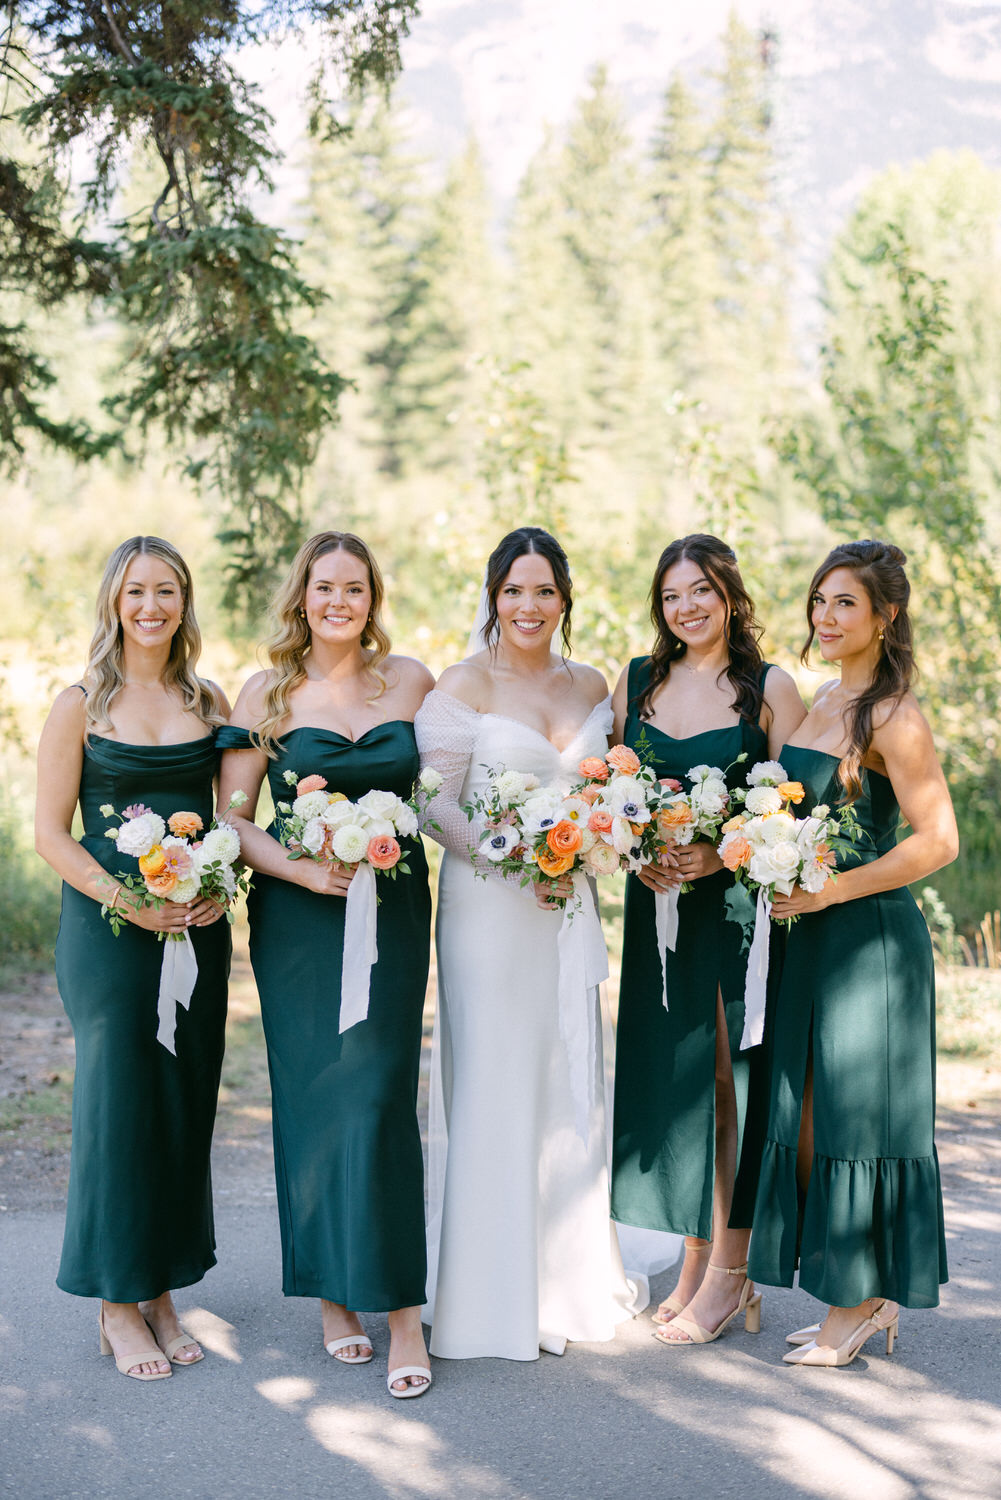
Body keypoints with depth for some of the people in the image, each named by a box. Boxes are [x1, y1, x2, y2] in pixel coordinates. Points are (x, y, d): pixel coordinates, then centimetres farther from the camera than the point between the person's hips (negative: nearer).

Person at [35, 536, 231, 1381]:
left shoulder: (209, 702, 9)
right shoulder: (82, 706, -1)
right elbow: (51, 832, -4)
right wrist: (127, 900, -16)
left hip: (197, 928, 4)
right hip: (109, 929, -3)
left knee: (186, 1103, 7)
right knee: (117, 1102, 0)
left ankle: (161, 1293, 21)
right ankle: (118, 1304, 12)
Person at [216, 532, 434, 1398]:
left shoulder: (410, 680, 7)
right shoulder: (269, 694, 4)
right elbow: (232, 817, 1)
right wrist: (302, 868, -14)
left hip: (393, 908, 0)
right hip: (299, 914, 0)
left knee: (379, 1094, -8)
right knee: (314, 1099, 3)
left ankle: (401, 1304, -2)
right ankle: (333, 1294, 16)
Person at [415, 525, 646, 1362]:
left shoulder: (591, 687, 11)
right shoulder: (464, 687, -4)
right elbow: (434, 803, -9)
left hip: (569, 906, 5)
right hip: (487, 906, -5)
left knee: (570, 1083, 9)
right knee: (494, 1084, -3)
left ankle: (569, 1276, 23)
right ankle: (494, 1292, 8)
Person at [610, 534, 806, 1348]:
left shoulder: (771, 687, -2)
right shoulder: (637, 680, 9)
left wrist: (722, 853, -18)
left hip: (742, 903, -4)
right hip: (658, 904, 4)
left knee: (736, 1076, -1)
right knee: (674, 1074, 7)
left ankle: (730, 1272, 8)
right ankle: (696, 1262, 19)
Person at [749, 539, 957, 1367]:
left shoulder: (893, 714, -14)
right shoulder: (826, 699, 12)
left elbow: (938, 839, -19)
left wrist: (828, 891, -19)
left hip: (871, 936, -9)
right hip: (817, 935, 9)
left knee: (855, 1115, 0)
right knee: (813, 1117, 11)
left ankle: (860, 1304, 13)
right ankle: (862, 1301, 22)